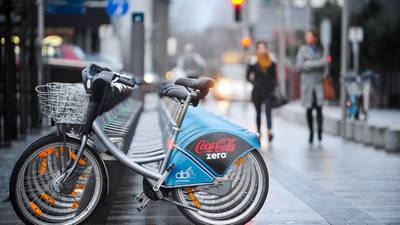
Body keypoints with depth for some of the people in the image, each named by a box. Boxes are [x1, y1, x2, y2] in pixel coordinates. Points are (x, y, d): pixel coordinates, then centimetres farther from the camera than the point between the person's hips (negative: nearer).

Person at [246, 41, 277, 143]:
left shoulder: (271, 63, 6)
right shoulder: (253, 63, -2)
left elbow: (274, 77, 15)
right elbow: (248, 76, 4)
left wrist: (273, 85, 2)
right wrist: (255, 83, -3)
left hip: (269, 91, 1)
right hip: (257, 92, -1)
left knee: (268, 111, -11)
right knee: (258, 112, 6)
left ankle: (270, 131, -17)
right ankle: (259, 132, 8)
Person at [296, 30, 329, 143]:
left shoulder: (320, 49, 7)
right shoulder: (303, 49, 3)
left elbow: (325, 62, -3)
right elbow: (299, 65, -5)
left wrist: (309, 63, -9)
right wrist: (318, 63, -7)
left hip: (318, 82, 0)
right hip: (307, 82, 0)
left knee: (319, 107, -10)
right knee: (309, 109, 4)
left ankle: (319, 131, -6)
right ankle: (311, 132, 15)